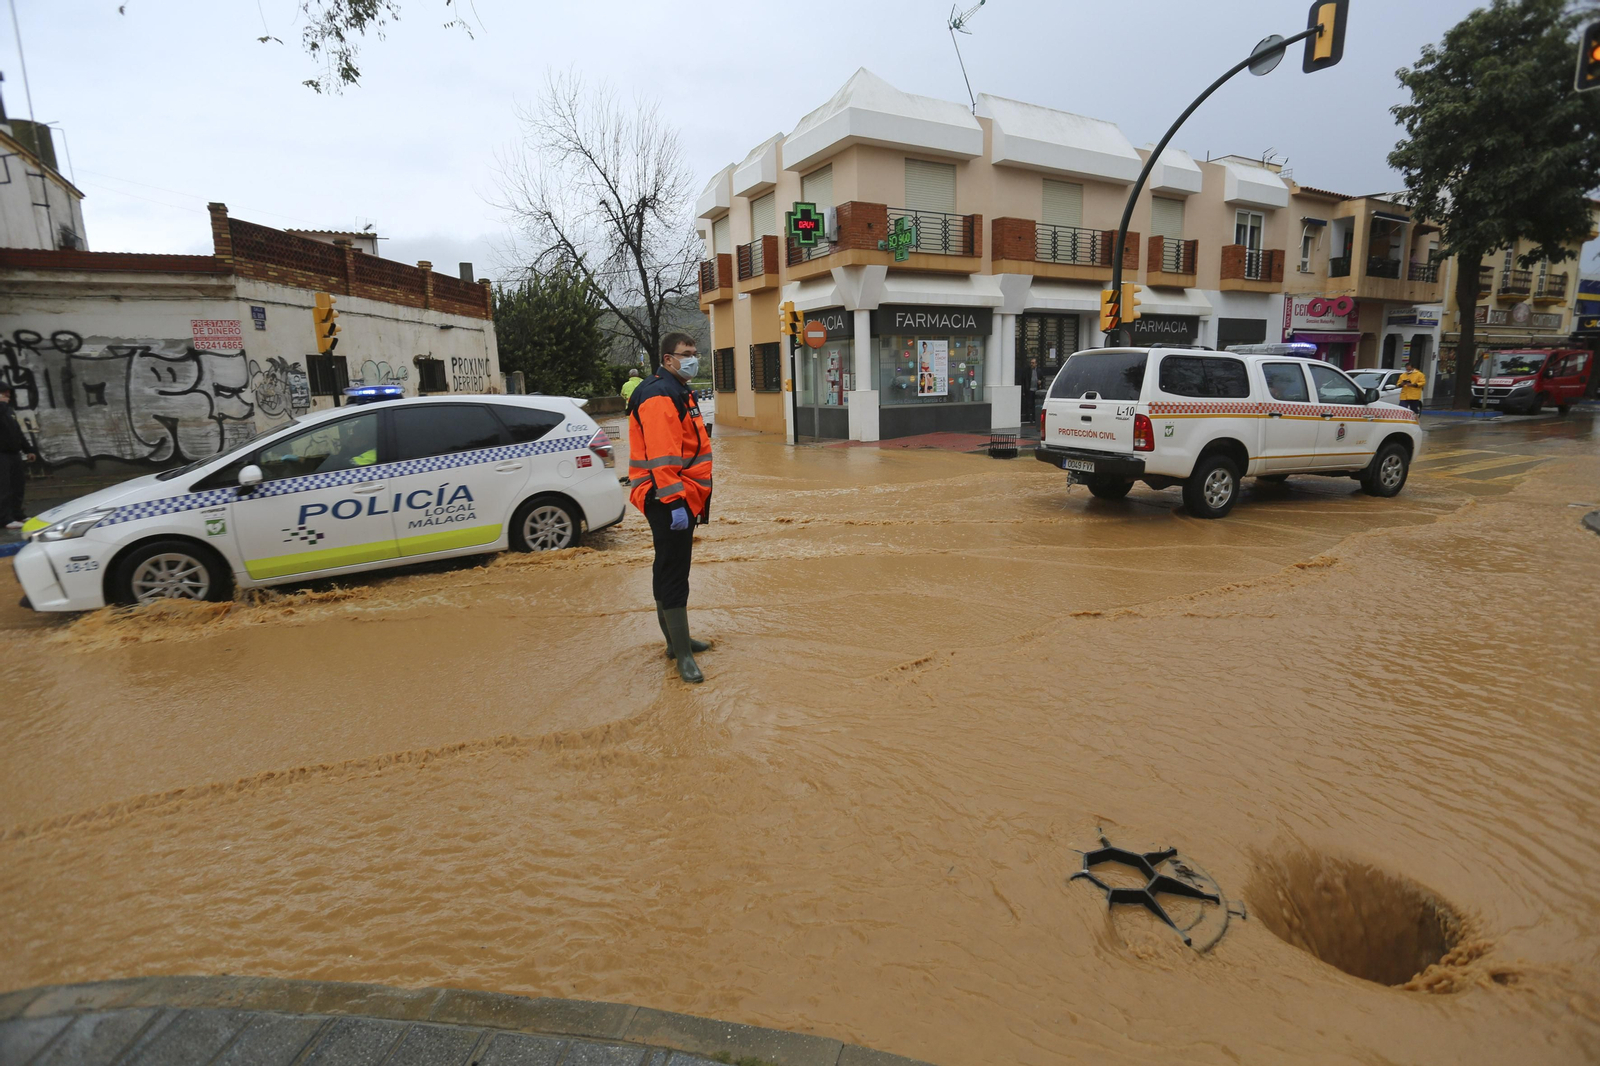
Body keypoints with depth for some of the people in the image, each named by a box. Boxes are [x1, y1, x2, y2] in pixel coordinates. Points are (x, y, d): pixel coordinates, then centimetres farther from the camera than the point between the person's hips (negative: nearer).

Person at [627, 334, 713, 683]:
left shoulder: (678, 393, 19)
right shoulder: (660, 396, -15)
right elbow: (661, 456, -24)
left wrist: (695, 497, 25)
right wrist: (674, 501, -28)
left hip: (682, 499, 11)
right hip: (669, 501, -11)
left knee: (671, 571, 18)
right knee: (673, 574, -6)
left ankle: (676, 640, 31)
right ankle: (683, 654, 0)